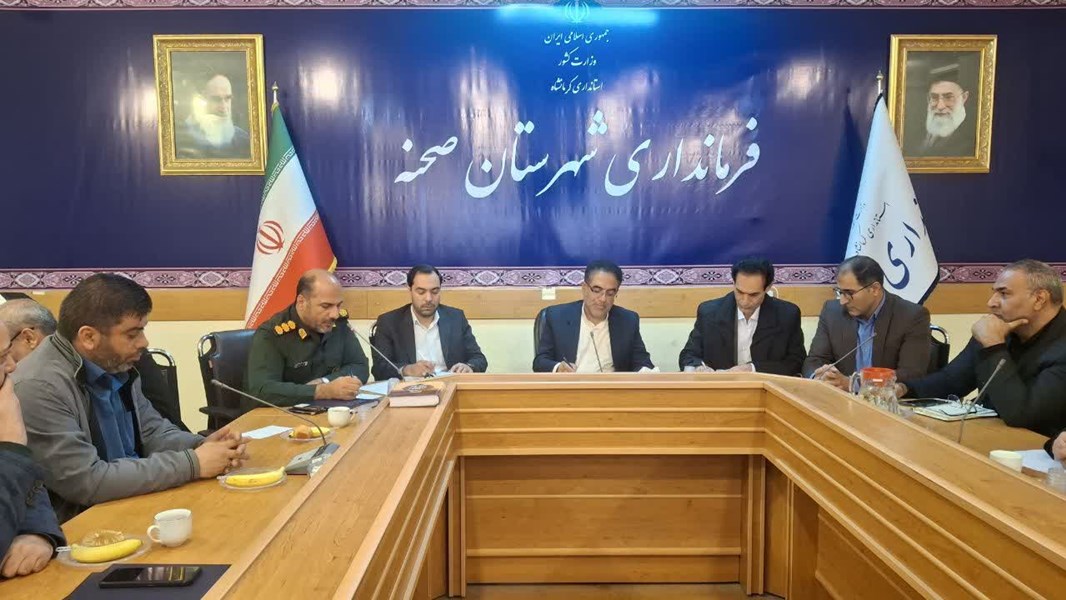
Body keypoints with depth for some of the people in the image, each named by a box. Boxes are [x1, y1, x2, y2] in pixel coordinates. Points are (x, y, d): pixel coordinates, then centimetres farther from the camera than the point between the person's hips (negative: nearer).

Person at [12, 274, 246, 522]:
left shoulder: (115, 366, 2)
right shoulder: (39, 388, -21)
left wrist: (203, 446, -8)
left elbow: (152, 432, 12)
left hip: (133, 505, 7)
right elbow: (86, 481, -24)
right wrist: (191, 464, -21)